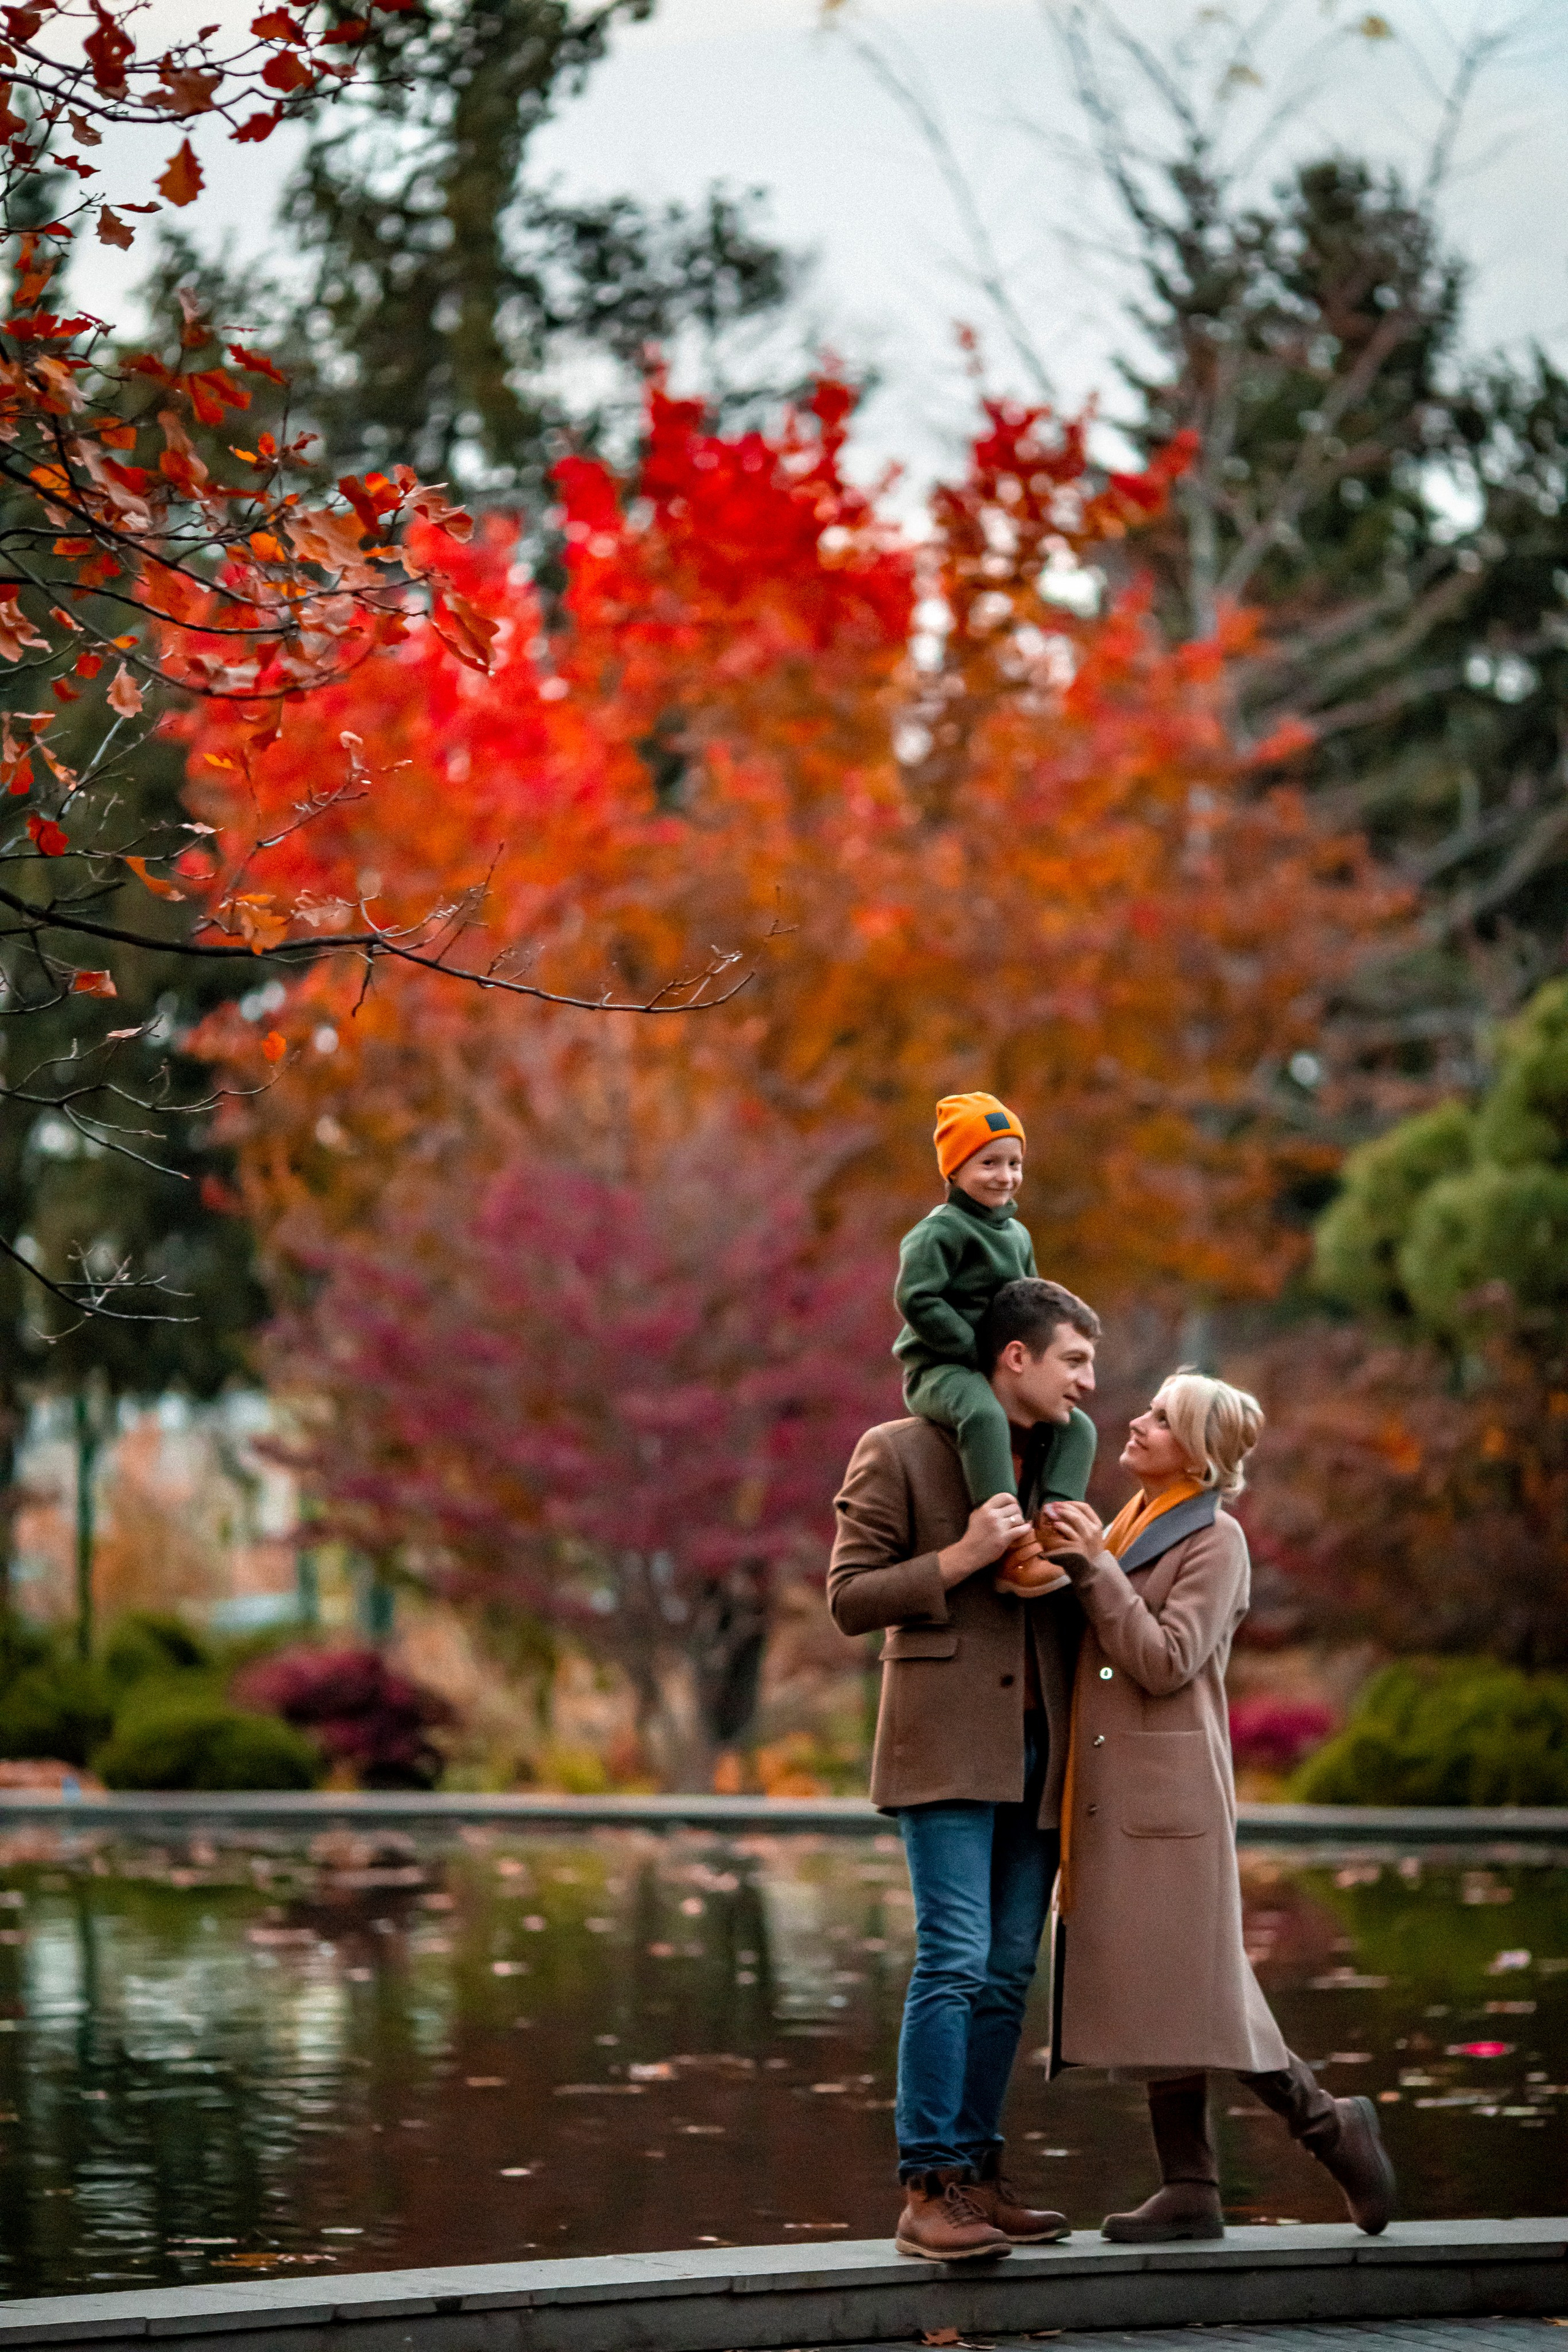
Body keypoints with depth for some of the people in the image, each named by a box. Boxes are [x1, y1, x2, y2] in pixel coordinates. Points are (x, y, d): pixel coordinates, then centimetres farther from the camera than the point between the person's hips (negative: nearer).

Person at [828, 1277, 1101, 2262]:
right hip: (948, 1745, -7)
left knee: (1010, 1973, 6)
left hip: (1034, 1752, 7)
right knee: (956, 1962, -14)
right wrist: (962, 1558, -15)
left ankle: (979, 2174, 11)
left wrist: (1069, 1576, 3)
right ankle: (929, 2190, -13)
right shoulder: (900, 1453, -1)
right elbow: (850, 1597, -5)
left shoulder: (1059, 1464, 18)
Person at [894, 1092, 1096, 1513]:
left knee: (1077, 1427, -3)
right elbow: (916, 1299, -17)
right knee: (984, 1415, -39)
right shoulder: (941, 1232, -8)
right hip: (941, 1371, -9)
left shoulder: (1017, 1235, 19)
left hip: (1000, 1376, 9)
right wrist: (975, 1350, -19)